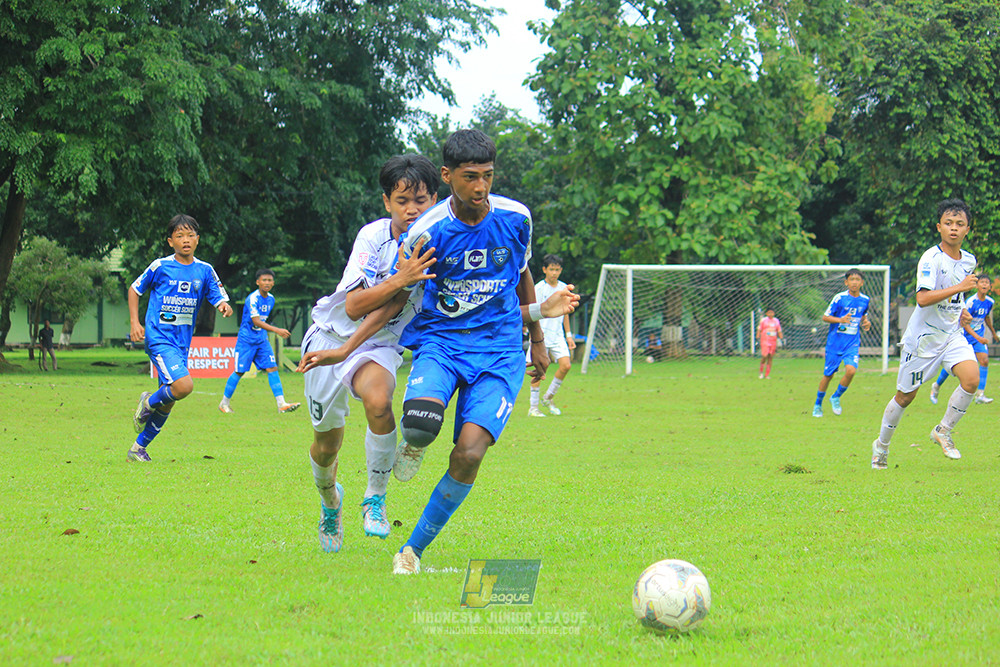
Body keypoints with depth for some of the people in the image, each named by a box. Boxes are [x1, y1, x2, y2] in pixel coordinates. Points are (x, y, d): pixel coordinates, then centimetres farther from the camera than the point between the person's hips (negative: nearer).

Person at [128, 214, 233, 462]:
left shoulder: (204, 271, 6)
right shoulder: (160, 267, -3)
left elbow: (220, 299, 6)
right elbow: (135, 290, 9)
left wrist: (225, 307, -18)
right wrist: (134, 323, -1)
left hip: (182, 343, 5)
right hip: (159, 338, -5)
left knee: (167, 403, 8)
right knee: (183, 386, -25)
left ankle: (138, 448, 23)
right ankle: (148, 403, 4)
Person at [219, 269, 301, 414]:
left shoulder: (270, 299, 6)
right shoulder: (253, 299, -18)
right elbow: (256, 321, -29)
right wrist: (277, 330, -37)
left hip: (262, 340, 6)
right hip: (246, 340, -6)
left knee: (272, 369, -7)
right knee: (239, 372, -1)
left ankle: (281, 405, -13)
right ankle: (224, 403, 16)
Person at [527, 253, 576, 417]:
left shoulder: (563, 288, 11)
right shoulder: (538, 289, -5)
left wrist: (568, 335, 18)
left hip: (557, 335, 5)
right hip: (541, 336, -5)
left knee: (565, 365, -10)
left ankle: (549, 397, 10)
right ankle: (533, 407, 3)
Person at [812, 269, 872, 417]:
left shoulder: (865, 300, 3)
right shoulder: (840, 298, -9)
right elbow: (825, 317, -6)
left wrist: (866, 324, 0)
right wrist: (840, 320, -23)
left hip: (852, 344, 2)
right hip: (835, 342, -2)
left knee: (851, 370, -20)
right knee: (828, 374, 4)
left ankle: (836, 398, 5)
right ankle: (818, 404, 26)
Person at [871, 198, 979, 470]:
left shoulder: (969, 261, 5)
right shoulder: (931, 258, -17)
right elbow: (922, 298, -30)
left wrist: (962, 310, 7)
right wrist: (959, 287, -34)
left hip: (952, 333, 5)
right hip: (923, 335, -5)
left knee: (971, 377, -20)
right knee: (905, 396, 5)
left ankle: (943, 431, -1)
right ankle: (881, 445, 28)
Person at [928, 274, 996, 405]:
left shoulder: (990, 302, -2)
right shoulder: (971, 302, -21)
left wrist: (993, 332, 32)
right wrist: (977, 338, -30)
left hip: (979, 336, 5)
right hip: (964, 335, -5)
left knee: (984, 361, -15)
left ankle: (980, 394, -13)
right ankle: (936, 386, 27)